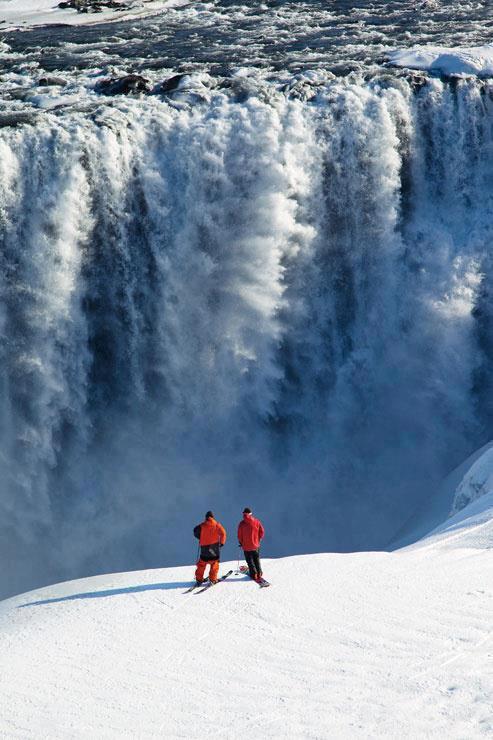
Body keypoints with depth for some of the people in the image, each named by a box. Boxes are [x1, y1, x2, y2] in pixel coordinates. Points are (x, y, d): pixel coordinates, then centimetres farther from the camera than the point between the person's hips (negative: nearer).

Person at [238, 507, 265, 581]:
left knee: (250, 561, 10)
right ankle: (259, 573, 19)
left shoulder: (242, 523, -12)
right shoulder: (257, 522, -7)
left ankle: (254, 574, 5)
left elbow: (239, 535, -7)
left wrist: (241, 543, 11)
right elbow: (262, 532, -3)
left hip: (246, 546, -2)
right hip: (255, 545, 2)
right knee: (257, 560, 19)